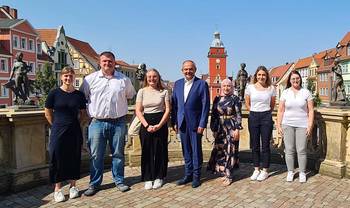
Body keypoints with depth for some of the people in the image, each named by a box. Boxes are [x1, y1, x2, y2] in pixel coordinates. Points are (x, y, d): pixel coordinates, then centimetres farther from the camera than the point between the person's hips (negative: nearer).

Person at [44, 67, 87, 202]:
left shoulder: (79, 95, 2)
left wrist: (73, 122, 5)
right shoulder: (54, 93, -3)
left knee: (74, 158, 8)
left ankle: (72, 186, 24)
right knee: (57, 158, 3)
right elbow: (48, 113, 4)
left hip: (74, 131, 2)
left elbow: (83, 113, 12)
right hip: (58, 131, -2)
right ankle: (57, 189, 17)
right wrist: (57, 125, 2)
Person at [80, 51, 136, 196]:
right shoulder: (90, 79, 3)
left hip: (118, 123, 1)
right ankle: (94, 184, 21)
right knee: (96, 155, 6)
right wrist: (90, 111, 6)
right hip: (97, 123, 0)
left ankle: (119, 181, 25)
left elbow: (131, 96, 19)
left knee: (118, 154, 10)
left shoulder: (124, 80, 5)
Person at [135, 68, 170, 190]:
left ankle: (159, 177, 19)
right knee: (147, 151, 4)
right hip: (146, 124, 1)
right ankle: (148, 178, 15)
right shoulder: (142, 91, 4)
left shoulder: (164, 92, 3)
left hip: (161, 124, 0)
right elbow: (138, 111, 1)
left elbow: (168, 110, -1)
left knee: (160, 151, 5)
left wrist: (159, 125, -11)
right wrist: (147, 125, -10)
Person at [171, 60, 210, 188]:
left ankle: (196, 176, 19)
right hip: (182, 123, 4)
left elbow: (205, 106, -8)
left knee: (196, 150, 5)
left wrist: (202, 124, -12)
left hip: (195, 123, -4)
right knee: (186, 151, 13)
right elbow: (174, 104, 9)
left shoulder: (202, 84, -6)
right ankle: (188, 175, 27)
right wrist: (174, 122, 4)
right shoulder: (177, 84, 8)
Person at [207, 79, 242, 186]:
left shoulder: (235, 99, -3)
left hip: (231, 128, -4)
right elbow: (213, 115, 11)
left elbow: (238, 115, -6)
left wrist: (237, 129, -13)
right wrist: (213, 129, 9)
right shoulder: (217, 99, 9)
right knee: (219, 150, 7)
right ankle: (224, 172, 22)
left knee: (230, 150, 0)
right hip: (219, 129, 4)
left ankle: (228, 176, 9)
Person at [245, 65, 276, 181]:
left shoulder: (271, 88, 0)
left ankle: (265, 171, 15)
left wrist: (265, 113, 11)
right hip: (253, 117, 1)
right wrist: (255, 113, 9)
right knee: (255, 145, 8)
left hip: (266, 117, -1)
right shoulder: (250, 87, 1)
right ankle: (256, 170, 20)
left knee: (265, 145, 3)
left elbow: (272, 105, 12)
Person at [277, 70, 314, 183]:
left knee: (301, 150, 2)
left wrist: (310, 126, -5)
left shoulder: (306, 92, 3)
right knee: (289, 150, 5)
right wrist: (279, 125, 0)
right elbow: (280, 111, 5)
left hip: (302, 125, -1)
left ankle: (302, 173, 18)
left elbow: (310, 110, 2)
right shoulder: (285, 93, 4)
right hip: (287, 125, 1)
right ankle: (290, 172, 19)